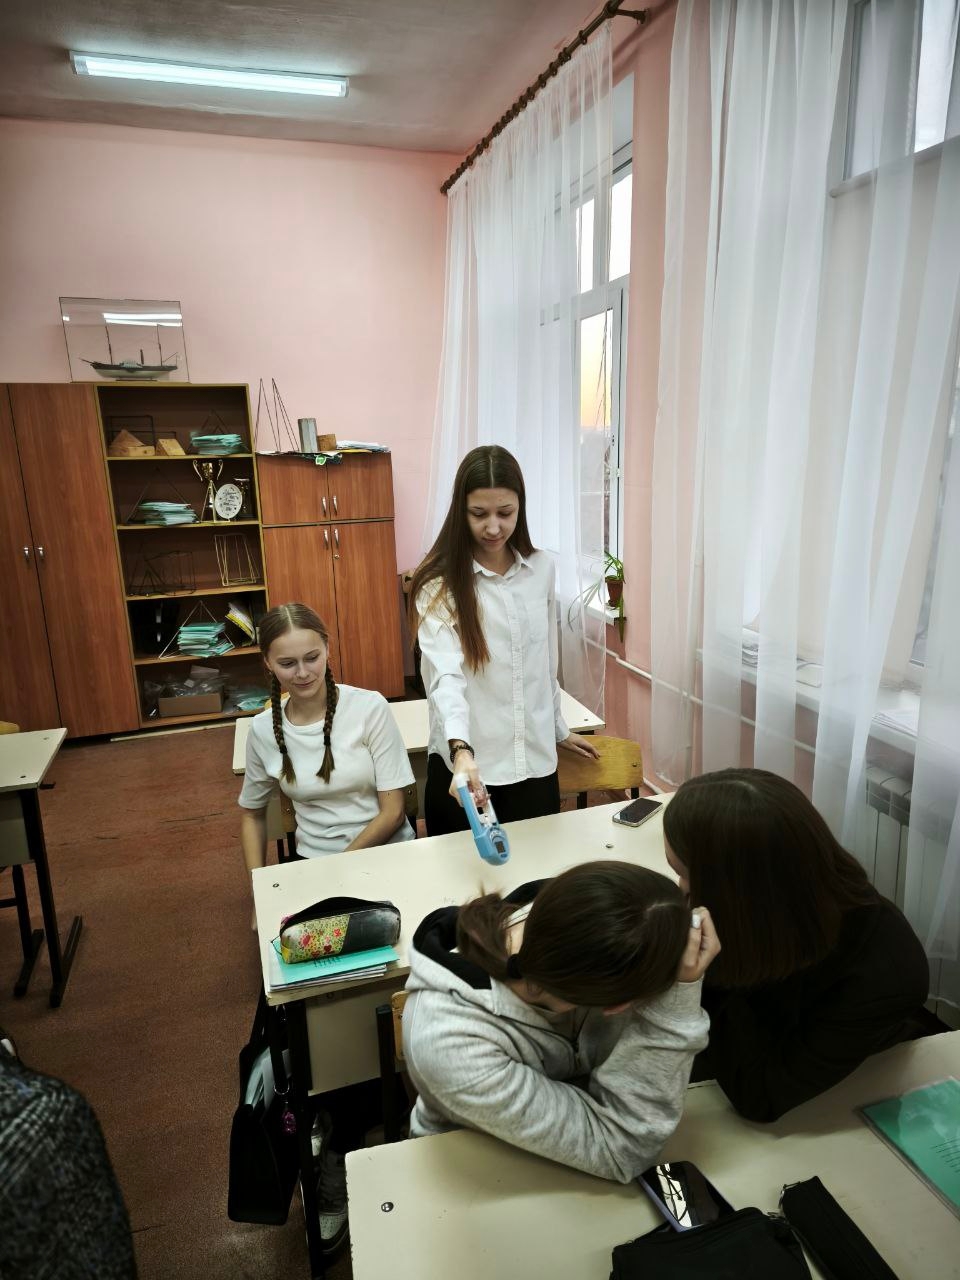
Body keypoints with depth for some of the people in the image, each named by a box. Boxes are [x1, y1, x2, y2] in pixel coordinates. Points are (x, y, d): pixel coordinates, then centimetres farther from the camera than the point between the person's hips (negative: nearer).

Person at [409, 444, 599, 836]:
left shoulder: (541, 569, 2)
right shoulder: (439, 583, -12)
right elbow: (445, 675, -26)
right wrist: (461, 750, -41)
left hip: (535, 762, 4)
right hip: (467, 766, -3)